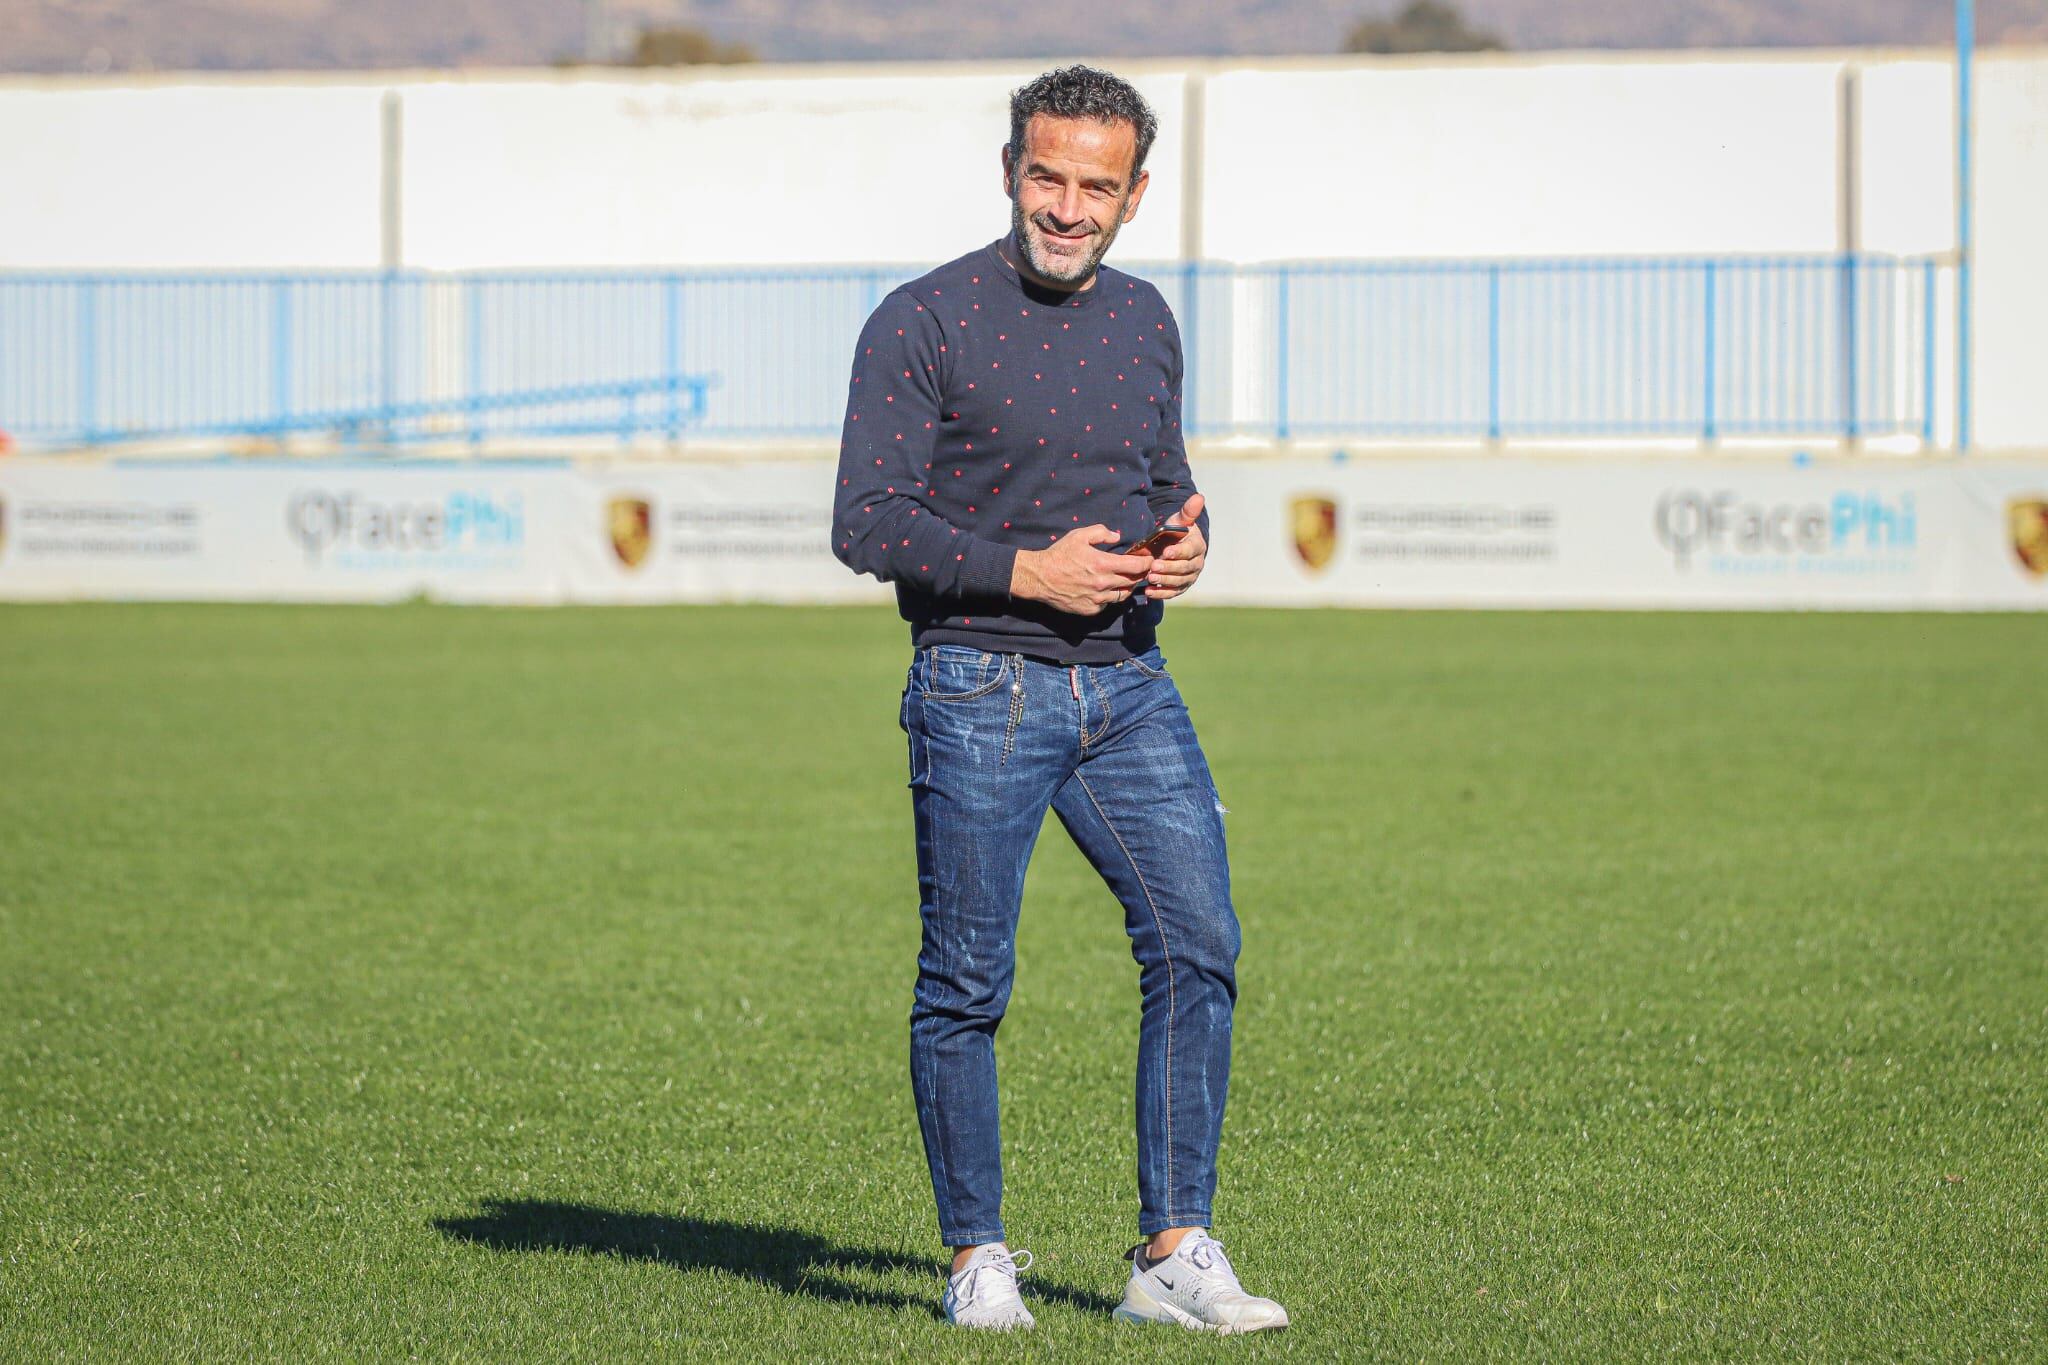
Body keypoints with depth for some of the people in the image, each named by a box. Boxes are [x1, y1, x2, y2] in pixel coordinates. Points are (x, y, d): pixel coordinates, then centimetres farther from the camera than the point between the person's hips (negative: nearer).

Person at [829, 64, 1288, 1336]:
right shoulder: (925, 322, -7)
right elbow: (867, 521, -10)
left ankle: (1173, 1256, 1)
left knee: (1199, 945, -4)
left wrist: (1188, 540, 0)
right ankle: (978, 1258, 15)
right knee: (967, 983, 1)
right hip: (980, 691, -5)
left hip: (1128, 685, 5)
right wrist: (1027, 572, -18)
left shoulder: (1145, 321, 12)